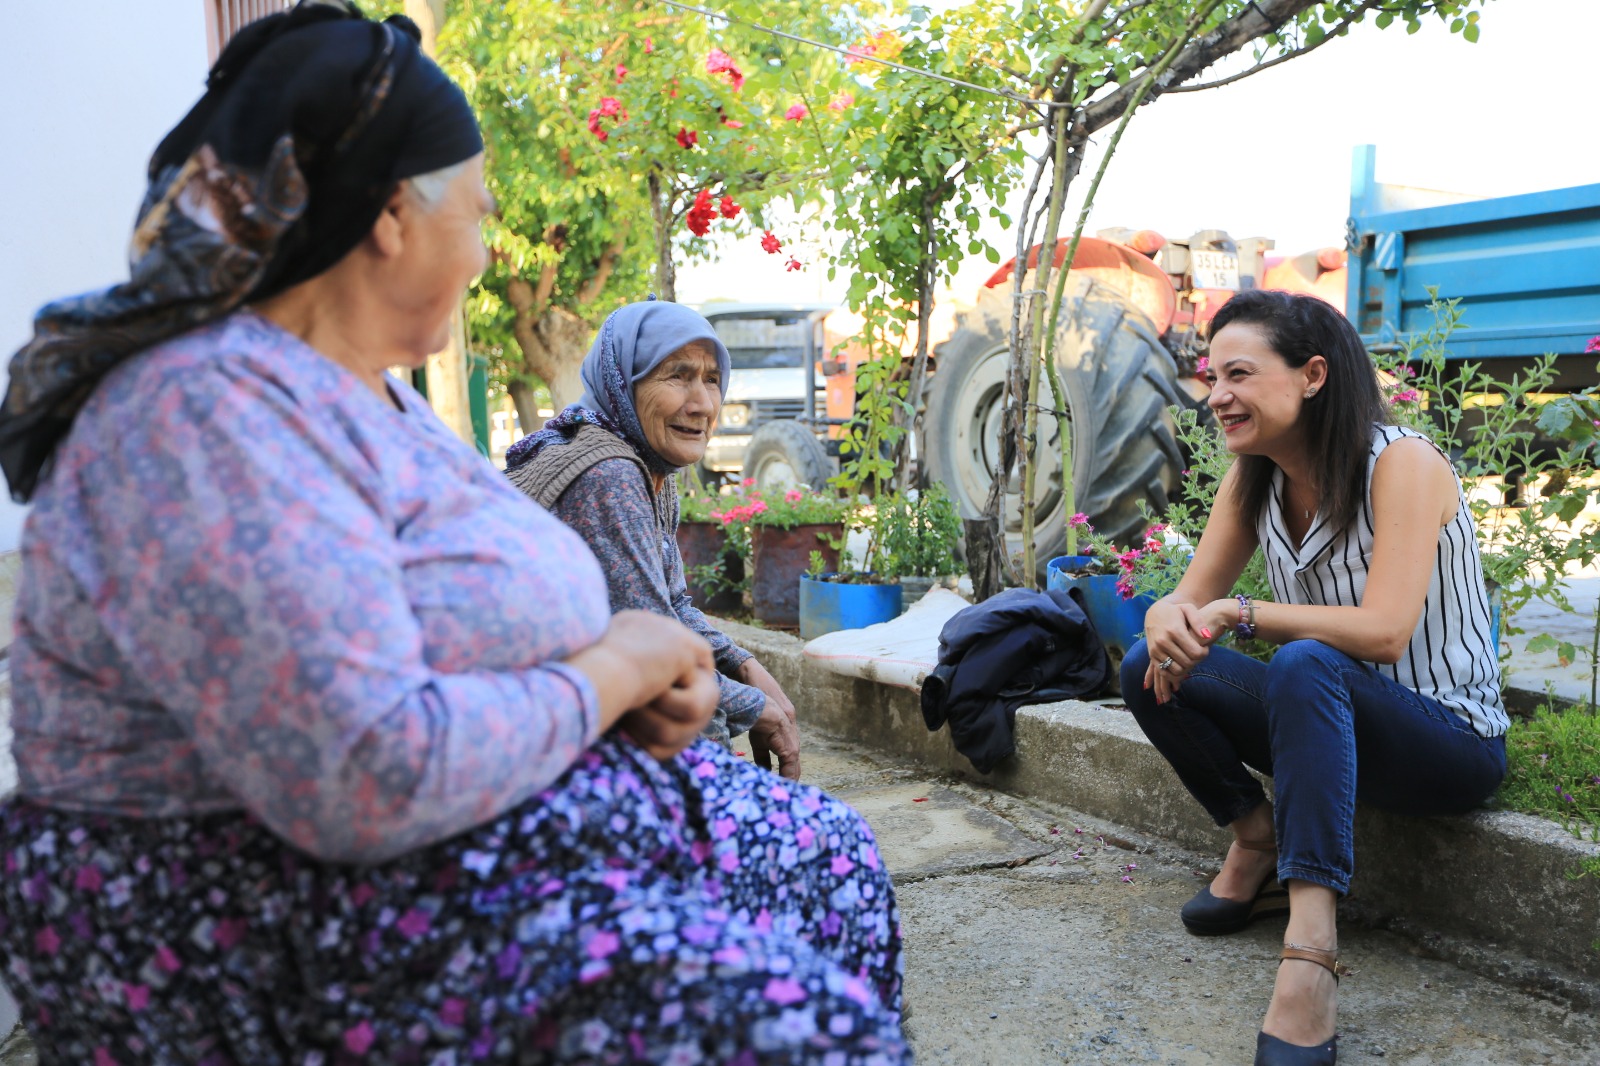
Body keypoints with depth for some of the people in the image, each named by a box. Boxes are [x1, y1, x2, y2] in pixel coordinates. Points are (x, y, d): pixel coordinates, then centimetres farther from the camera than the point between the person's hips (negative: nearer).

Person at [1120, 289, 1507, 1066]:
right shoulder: (1254, 478, 1)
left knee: (1305, 665, -38)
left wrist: (1243, 614, -28)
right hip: (1331, 716, 7)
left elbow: (1382, 631, -29)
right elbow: (1191, 598, -4)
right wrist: (1169, 624, -27)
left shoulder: (1402, 463, -18)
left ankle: (1310, 946, -42)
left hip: (1451, 739, -6)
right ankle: (1256, 846, 4)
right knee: (1151, 670, -11)